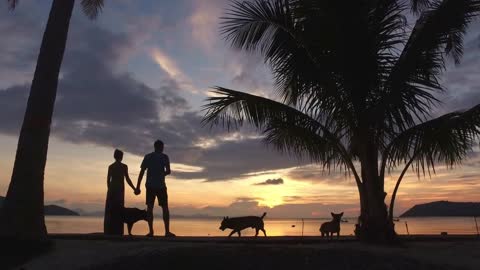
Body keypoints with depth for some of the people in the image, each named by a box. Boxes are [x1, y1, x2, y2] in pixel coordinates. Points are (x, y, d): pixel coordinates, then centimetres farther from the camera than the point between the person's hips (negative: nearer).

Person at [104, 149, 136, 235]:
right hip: (120, 189, -3)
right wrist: (134, 189, 1)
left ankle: (108, 230, 4)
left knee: (110, 210, 6)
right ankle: (117, 231, -3)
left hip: (111, 189, 4)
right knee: (118, 210, -1)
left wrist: (110, 191, 17)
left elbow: (108, 180, 8)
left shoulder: (110, 166, 9)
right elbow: (127, 179, -7)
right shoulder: (124, 166, -3)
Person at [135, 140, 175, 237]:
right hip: (161, 186, -2)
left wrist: (138, 187, 5)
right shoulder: (164, 157, 2)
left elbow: (142, 172, 4)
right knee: (165, 208, 2)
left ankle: (151, 231, 0)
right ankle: (167, 231, -2)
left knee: (150, 207, 5)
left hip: (150, 186, 2)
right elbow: (168, 171, -4)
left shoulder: (148, 157, 9)